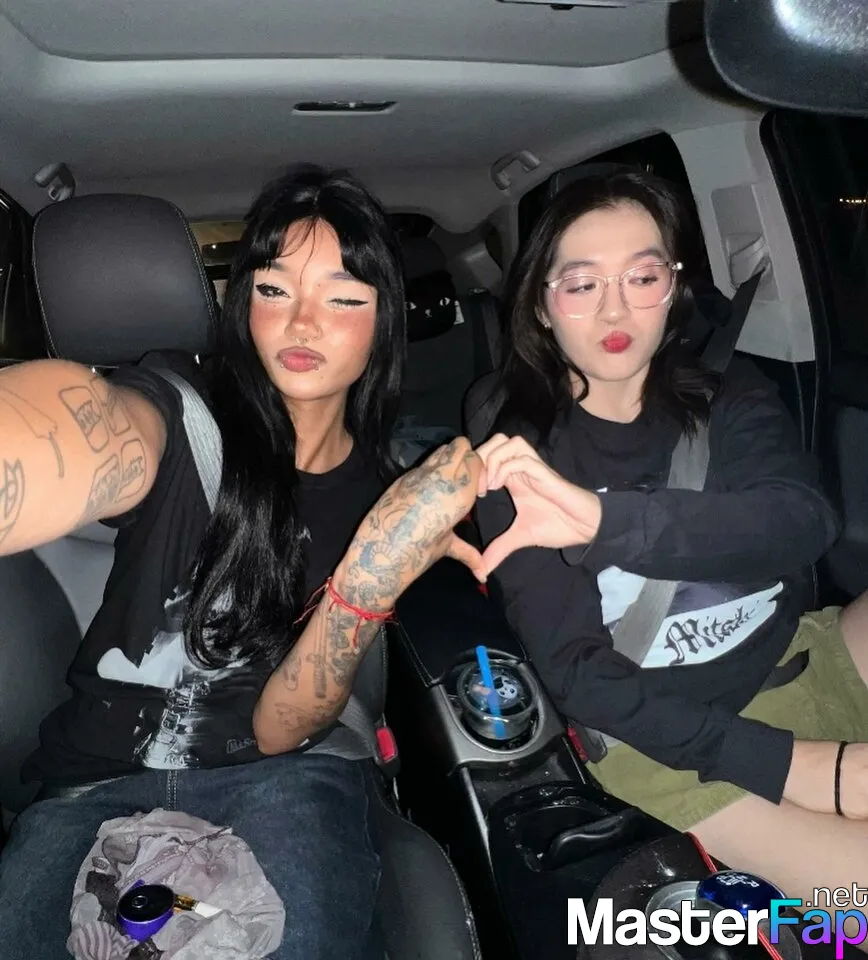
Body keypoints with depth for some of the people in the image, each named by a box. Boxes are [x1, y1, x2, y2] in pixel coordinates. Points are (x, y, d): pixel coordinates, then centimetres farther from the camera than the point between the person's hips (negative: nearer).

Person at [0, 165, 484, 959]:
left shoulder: (383, 487, -3)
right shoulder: (181, 409, -11)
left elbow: (279, 729, -9)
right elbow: (88, 428, -40)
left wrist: (376, 578, -26)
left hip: (273, 774, 1)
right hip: (96, 777, 0)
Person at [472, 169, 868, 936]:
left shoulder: (731, 397, 1)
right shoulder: (517, 460, -7)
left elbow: (804, 520, -21)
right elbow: (576, 672, -11)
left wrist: (607, 518, -39)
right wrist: (798, 766, -18)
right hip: (663, 735, -3)